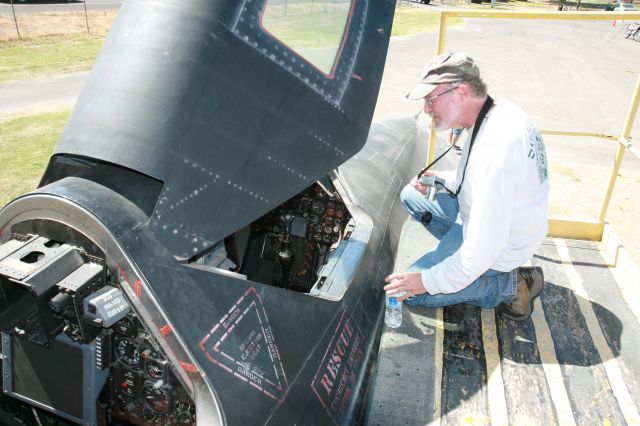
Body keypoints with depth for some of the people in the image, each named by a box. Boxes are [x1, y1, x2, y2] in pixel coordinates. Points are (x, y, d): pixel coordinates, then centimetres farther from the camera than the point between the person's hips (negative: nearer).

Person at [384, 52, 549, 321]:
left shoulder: (493, 151, -36)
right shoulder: (500, 112, -4)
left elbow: (484, 248, -31)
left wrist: (429, 281, -21)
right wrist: (443, 180, 2)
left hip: (498, 252, -9)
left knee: (406, 292, -3)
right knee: (410, 195, 12)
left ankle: (510, 286, -1)